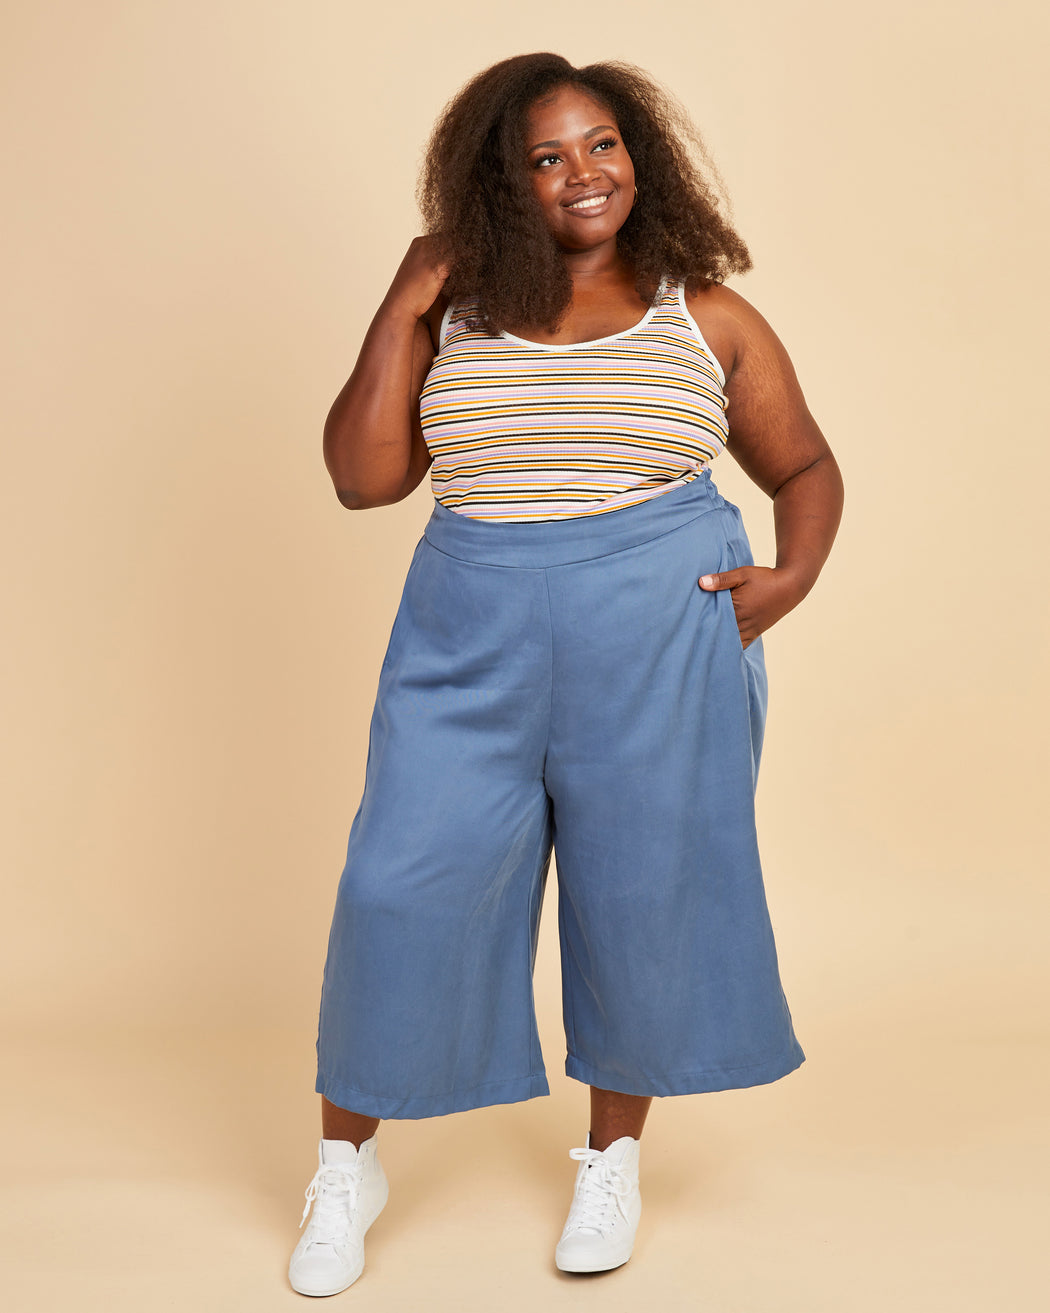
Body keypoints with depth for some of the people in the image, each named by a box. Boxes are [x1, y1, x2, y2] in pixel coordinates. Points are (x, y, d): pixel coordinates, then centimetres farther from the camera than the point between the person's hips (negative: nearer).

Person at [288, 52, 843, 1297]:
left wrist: (794, 575, -6)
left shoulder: (707, 317, 5)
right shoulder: (454, 312, 6)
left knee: (644, 893, 7)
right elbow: (362, 479, 0)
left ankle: (613, 1154, 30)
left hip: (658, 644, 0)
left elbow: (806, 467, 13)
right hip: (470, 641, 1)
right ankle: (347, 1162, 20)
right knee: (405, 888, -1)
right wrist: (399, 313, -4)